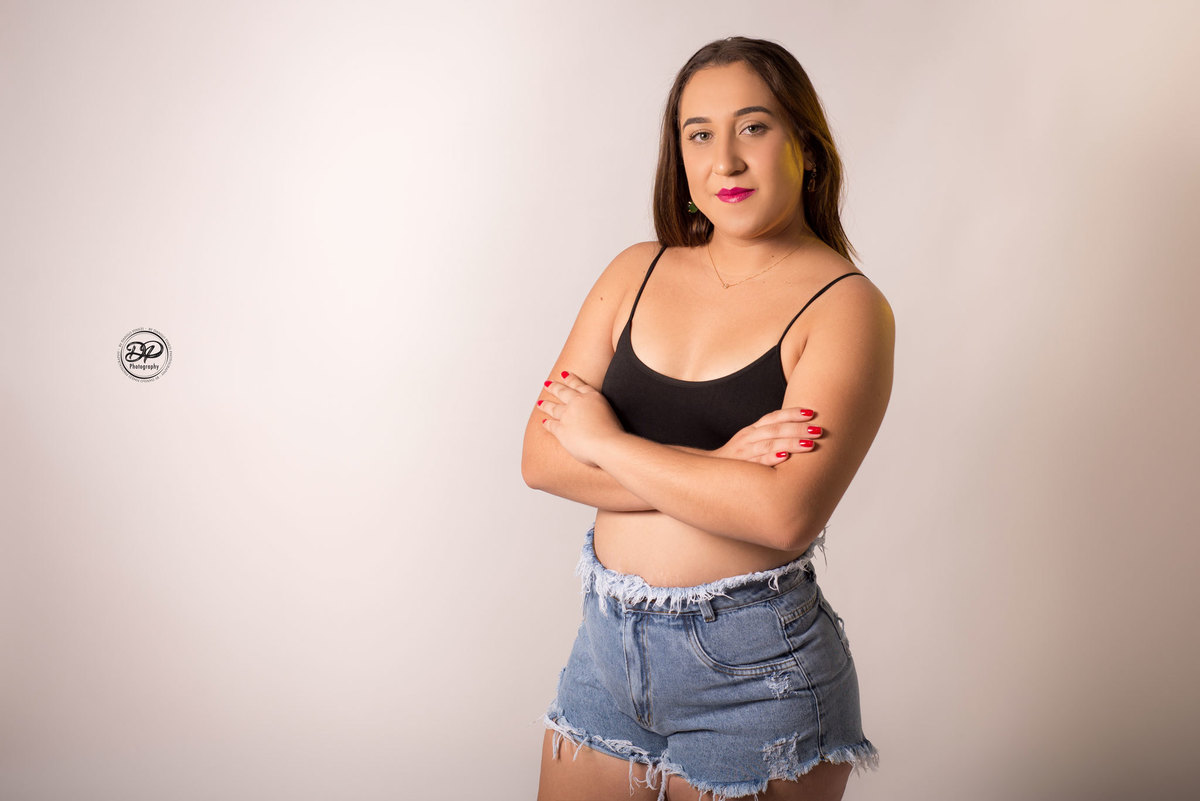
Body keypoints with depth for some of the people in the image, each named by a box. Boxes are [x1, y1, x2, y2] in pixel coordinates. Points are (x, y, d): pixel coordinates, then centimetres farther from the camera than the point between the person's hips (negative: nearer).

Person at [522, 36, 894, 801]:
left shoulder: (846, 306, -11)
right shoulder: (639, 273, 3)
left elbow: (786, 515, -24)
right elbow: (543, 457, -3)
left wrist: (608, 441, -14)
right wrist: (715, 468, -17)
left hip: (753, 670, -4)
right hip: (609, 644, 4)